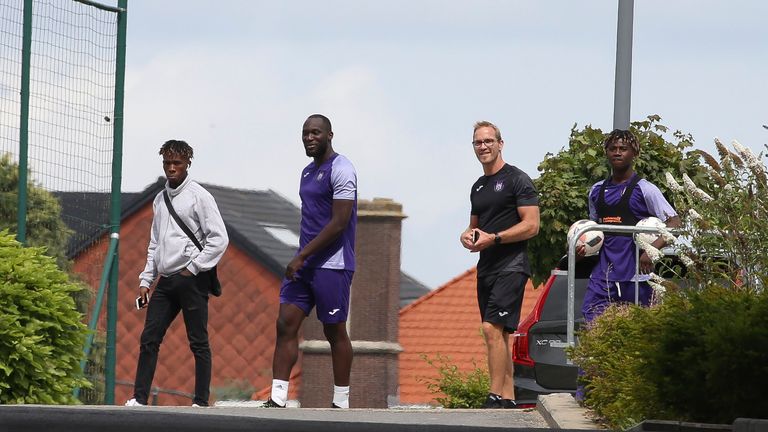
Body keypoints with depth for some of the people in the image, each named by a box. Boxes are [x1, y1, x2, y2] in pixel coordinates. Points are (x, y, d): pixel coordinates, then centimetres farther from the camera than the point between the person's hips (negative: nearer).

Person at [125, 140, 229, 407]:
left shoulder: (198, 196, -3)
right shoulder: (160, 200, 18)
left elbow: (219, 239, -8)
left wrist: (192, 269, -10)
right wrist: (146, 280, 16)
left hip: (191, 280, -7)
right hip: (166, 280, 7)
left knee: (198, 342, -3)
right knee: (149, 339, 0)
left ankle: (201, 402, -2)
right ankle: (139, 399, -1)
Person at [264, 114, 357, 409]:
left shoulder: (340, 170, -11)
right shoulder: (308, 172, 18)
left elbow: (339, 223, -18)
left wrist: (301, 257, -18)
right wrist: (300, 259, 18)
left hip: (331, 265, -9)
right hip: (304, 264, 9)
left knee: (335, 331, -1)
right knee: (286, 324, -2)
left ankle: (341, 403, 7)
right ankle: (278, 399, -5)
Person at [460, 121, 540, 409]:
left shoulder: (517, 180, -6)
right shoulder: (478, 187, 19)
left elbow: (531, 225, -13)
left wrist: (493, 238, -19)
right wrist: (468, 236, 5)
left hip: (511, 266, -9)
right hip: (487, 267, 9)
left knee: (492, 328, -19)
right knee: (499, 334, 8)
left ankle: (495, 397, -22)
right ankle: (508, 399, 11)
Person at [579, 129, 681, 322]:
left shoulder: (644, 189, -2)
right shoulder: (597, 191, 16)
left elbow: (674, 223, -7)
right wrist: (584, 247, 8)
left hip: (635, 275, -5)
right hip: (603, 274, 5)